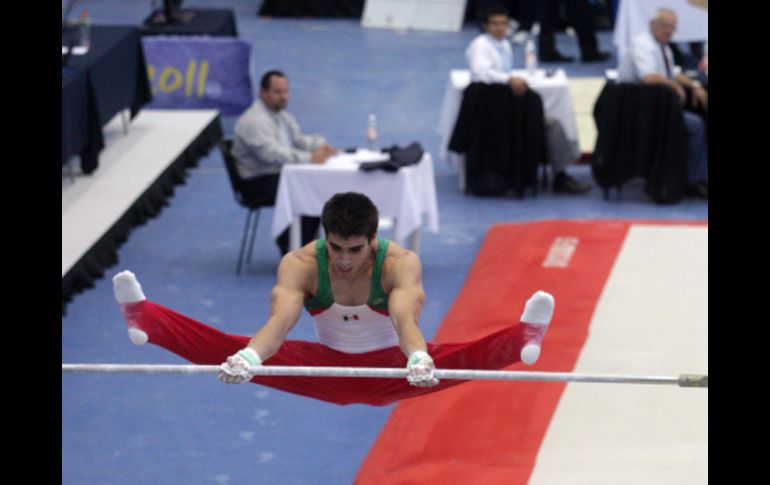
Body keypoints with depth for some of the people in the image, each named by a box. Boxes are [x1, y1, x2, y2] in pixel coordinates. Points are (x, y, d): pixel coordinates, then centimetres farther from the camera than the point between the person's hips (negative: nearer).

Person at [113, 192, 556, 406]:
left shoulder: (401, 264, -26)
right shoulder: (300, 264, -21)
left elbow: (406, 319, -45)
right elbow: (280, 320, -38)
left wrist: (419, 360, -68)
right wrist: (247, 359, -61)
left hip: (387, 369, -2)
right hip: (327, 369, 2)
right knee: (234, 351, -22)